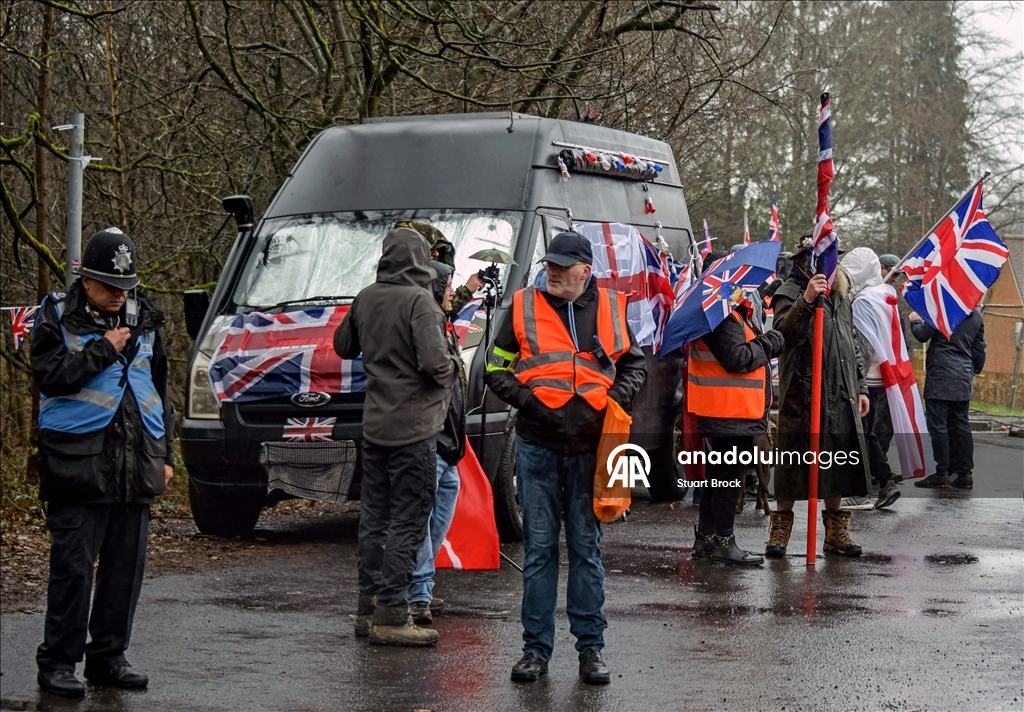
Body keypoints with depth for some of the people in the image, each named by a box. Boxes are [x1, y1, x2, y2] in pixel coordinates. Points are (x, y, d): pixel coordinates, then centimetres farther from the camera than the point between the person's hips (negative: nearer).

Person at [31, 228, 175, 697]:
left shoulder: (143, 320, 15)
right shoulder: (57, 319, 0)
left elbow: (159, 389, 22)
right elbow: (50, 377, -13)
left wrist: (164, 454, 18)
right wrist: (103, 349, -12)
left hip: (136, 463, 5)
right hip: (78, 461, -5)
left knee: (127, 565, 7)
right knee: (73, 565, -6)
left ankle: (108, 656, 17)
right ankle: (57, 661, 2)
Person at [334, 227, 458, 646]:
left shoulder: (366, 299, 6)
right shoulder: (418, 301, -15)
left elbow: (343, 346, 20)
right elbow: (434, 360, -24)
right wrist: (451, 371, -4)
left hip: (374, 423, 7)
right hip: (412, 427, -7)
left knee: (374, 516, 14)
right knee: (408, 521, -3)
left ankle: (369, 606, 21)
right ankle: (390, 616, -5)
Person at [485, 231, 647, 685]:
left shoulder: (610, 309, 7)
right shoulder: (524, 307, 3)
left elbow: (634, 364, 19)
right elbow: (496, 369, 7)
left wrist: (617, 399, 0)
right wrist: (526, 399, -9)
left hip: (589, 445, 1)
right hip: (537, 444, -1)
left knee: (586, 547, 6)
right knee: (538, 548, 2)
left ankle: (590, 648, 13)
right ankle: (536, 648, 9)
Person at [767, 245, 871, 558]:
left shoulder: (841, 295, 19)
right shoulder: (791, 292, -4)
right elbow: (784, 330, -21)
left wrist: (860, 387, 20)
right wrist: (806, 300, -33)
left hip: (841, 394, 6)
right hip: (802, 392, -6)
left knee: (840, 460, 7)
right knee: (794, 458, -2)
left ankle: (835, 528, 17)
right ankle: (781, 524, 9)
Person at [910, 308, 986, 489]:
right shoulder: (976, 315, 12)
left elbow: (923, 335, -9)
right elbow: (979, 348, 17)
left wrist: (915, 322, 10)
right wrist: (975, 371, 26)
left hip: (941, 375, -7)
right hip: (964, 378, 7)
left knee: (938, 425, -4)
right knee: (961, 425, 9)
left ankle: (942, 473, -6)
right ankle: (965, 473, 7)